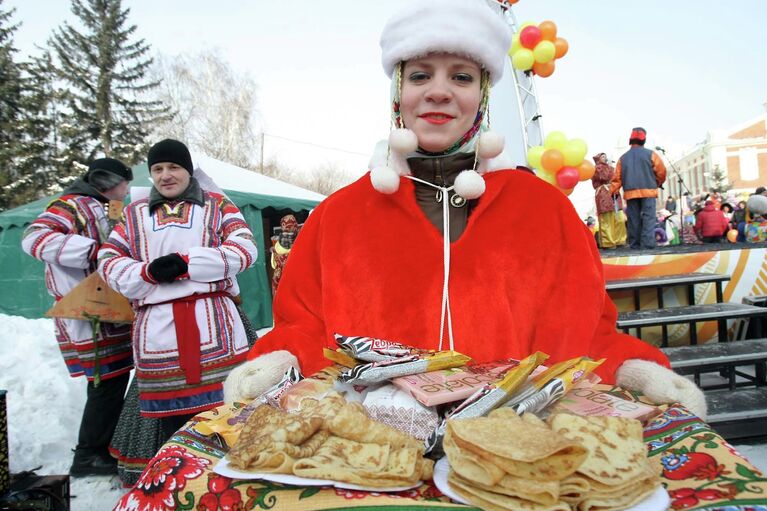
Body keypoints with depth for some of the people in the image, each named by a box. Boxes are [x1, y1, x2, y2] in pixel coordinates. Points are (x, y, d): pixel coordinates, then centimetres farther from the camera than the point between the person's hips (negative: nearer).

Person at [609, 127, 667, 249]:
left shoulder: (623, 158, 11)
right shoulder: (650, 154, 3)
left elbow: (617, 178, 6)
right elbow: (661, 171, 2)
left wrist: (612, 192, 11)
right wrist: (659, 183, 20)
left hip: (630, 193, 3)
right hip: (648, 191, -3)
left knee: (633, 218, 4)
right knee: (648, 217, -5)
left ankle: (634, 243, 4)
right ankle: (647, 242, -14)